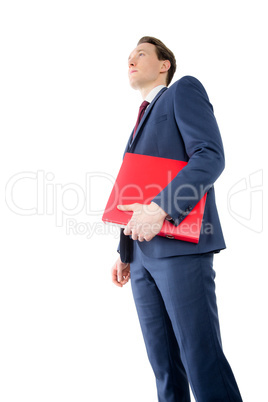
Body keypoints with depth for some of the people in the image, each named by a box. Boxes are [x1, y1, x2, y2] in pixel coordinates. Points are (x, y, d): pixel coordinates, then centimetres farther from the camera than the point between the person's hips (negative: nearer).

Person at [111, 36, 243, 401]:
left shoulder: (184, 91, 4)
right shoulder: (143, 120, 28)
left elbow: (211, 156, -13)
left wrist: (161, 207, -22)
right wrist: (125, 253, 22)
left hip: (180, 245, -8)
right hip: (143, 254, 8)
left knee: (201, 356, -9)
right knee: (164, 364, 9)